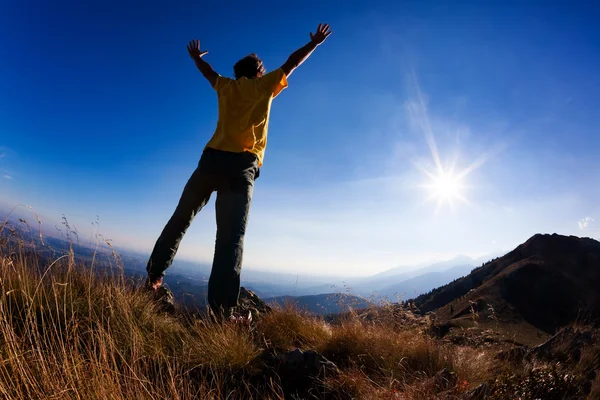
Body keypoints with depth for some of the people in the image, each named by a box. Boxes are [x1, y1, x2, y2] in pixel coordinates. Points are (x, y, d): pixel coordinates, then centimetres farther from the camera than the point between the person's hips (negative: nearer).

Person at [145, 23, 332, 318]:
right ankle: (222, 310, -17)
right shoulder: (264, 86, 16)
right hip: (242, 166, -3)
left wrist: (196, 57, 63)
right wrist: (315, 42, 42)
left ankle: (154, 275, 14)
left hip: (212, 159, 4)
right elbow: (293, 63, 27)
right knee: (232, 236, -10)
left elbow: (208, 72, 42)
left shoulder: (226, 86, 22)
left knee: (180, 219, 14)